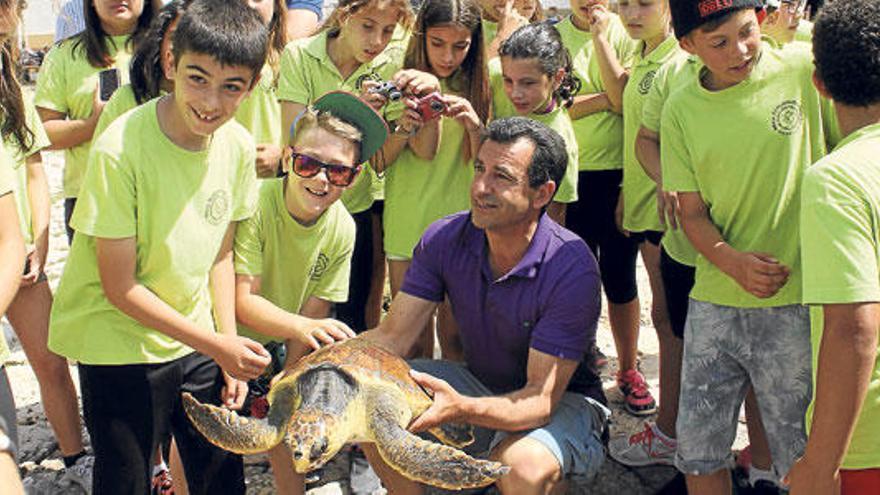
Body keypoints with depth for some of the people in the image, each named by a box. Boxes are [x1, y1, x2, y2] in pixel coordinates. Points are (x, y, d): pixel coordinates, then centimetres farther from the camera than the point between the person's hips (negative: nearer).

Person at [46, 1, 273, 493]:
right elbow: (121, 287, -18)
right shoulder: (120, 150, -23)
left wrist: (230, 350, 0)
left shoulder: (238, 146, -6)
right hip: (121, 346, -5)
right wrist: (216, 345, -16)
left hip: (201, 343, 5)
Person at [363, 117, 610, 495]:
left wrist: (460, 408, -49)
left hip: (563, 400, -5)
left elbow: (541, 399, -29)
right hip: (479, 384, 5)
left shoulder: (572, 270, -28)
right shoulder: (443, 239, -11)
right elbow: (392, 337, -12)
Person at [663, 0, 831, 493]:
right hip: (715, 301, 3)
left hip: (796, 303, -3)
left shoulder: (805, 70, -6)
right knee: (698, 452, 12)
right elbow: (693, 212, 5)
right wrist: (731, 260, -14)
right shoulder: (681, 110, 3)